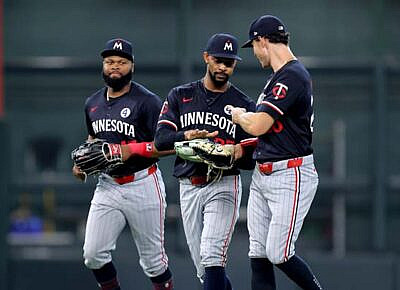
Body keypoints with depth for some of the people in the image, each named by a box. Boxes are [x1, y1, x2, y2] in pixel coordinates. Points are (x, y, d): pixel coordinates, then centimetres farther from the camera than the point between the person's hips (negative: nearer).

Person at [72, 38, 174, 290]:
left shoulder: (147, 101, -10)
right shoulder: (93, 103, 10)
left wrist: (132, 149, -23)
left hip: (142, 185, -5)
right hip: (107, 185, 5)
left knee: (153, 260, 3)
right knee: (94, 253, -6)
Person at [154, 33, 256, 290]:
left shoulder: (244, 105, 4)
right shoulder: (180, 96, 10)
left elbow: (251, 161, 3)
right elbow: (161, 140, -2)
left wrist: (236, 154, -20)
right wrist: (188, 136, -22)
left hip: (224, 185, -3)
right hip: (189, 188, 3)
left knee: (212, 256, -21)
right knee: (204, 269, 7)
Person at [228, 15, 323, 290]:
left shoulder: (292, 76, -16)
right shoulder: (279, 76, 16)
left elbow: (258, 125, -21)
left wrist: (239, 115, -1)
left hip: (291, 176, -10)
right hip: (262, 175, 10)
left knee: (278, 254, -11)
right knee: (258, 255, 4)